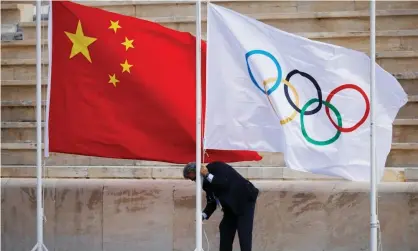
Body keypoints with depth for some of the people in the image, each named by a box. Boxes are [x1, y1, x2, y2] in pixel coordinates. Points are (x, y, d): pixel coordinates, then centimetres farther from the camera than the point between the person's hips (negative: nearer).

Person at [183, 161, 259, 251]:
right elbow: (212, 202, 6)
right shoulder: (205, 182, 6)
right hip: (231, 205, 9)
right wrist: (203, 215, -10)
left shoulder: (216, 167, -17)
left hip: (245, 199, -9)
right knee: (225, 229, 5)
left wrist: (208, 175, -28)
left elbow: (226, 184, -31)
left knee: (244, 232, -15)